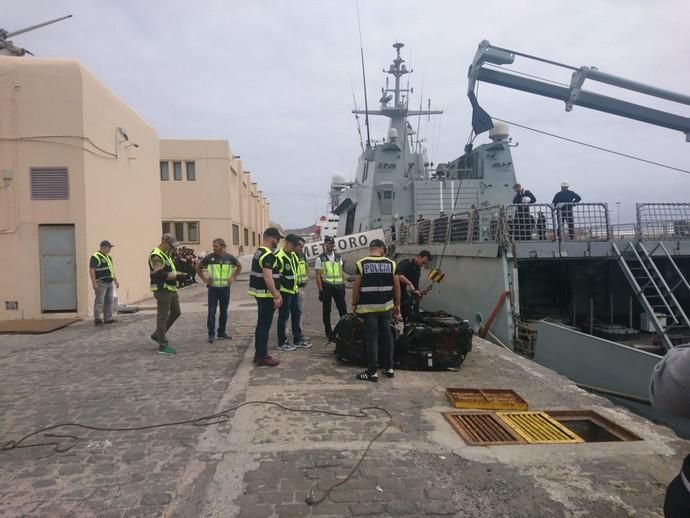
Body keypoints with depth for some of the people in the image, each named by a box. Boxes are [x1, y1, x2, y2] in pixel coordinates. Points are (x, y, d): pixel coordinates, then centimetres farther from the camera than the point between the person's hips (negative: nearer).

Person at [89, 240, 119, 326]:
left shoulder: (108, 257, 17)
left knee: (109, 301, 9)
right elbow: (91, 270, -15)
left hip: (109, 283, 9)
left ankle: (108, 318, 15)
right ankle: (97, 319, -10)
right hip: (101, 283, -9)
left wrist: (115, 280, 21)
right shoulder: (95, 257, -10)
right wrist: (94, 283, -21)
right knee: (99, 301, -10)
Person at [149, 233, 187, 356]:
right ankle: (163, 346, 6)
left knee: (176, 313, 17)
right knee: (162, 317, -2)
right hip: (162, 290, -10)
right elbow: (160, 274, -27)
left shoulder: (166, 254, 15)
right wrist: (177, 274, -21)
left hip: (171, 289, 10)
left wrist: (178, 274, 6)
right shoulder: (156, 256, -17)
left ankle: (157, 335, 29)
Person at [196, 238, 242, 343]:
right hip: (213, 288, -2)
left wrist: (233, 277, 7)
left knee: (224, 312, 10)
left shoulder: (230, 258, 0)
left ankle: (222, 333, 21)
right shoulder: (209, 257, -4)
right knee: (211, 312, -3)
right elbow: (197, 267, 8)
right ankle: (211, 334, 4)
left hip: (225, 288, 2)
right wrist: (204, 279, 1)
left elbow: (239, 266, 18)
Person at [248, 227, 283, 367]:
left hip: (260, 293, 10)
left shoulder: (259, 252, 14)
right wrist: (276, 296, -21)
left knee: (261, 324, 15)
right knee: (265, 326, -3)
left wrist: (276, 293, 20)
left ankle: (259, 354, 23)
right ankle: (262, 357, 3)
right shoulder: (268, 255, -18)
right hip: (266, 295, -10)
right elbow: (268, 278, -25)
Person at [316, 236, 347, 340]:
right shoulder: (320, 258, -2)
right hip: (326, 286, -3)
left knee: (343, 308, 2)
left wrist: (343, 285, 10)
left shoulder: (338, 257, 11)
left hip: (338, 286, 3)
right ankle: (328, 332, 14)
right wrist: (321, 290, -11)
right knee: (327, 310, 5)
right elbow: (318, 276, -5)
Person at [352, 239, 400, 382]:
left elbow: (356, 286, -3)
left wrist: (354, 304, 8)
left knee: (371, 339, 1)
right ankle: (389, 368, 23)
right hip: (386, 306, 3)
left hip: (368, 306, -3)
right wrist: (397, 305, 15)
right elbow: (397, 286, 5)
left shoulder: (361, 264, -5)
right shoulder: (391, 263, 2)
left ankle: (373, 372, 5)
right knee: (387, 336, 15)